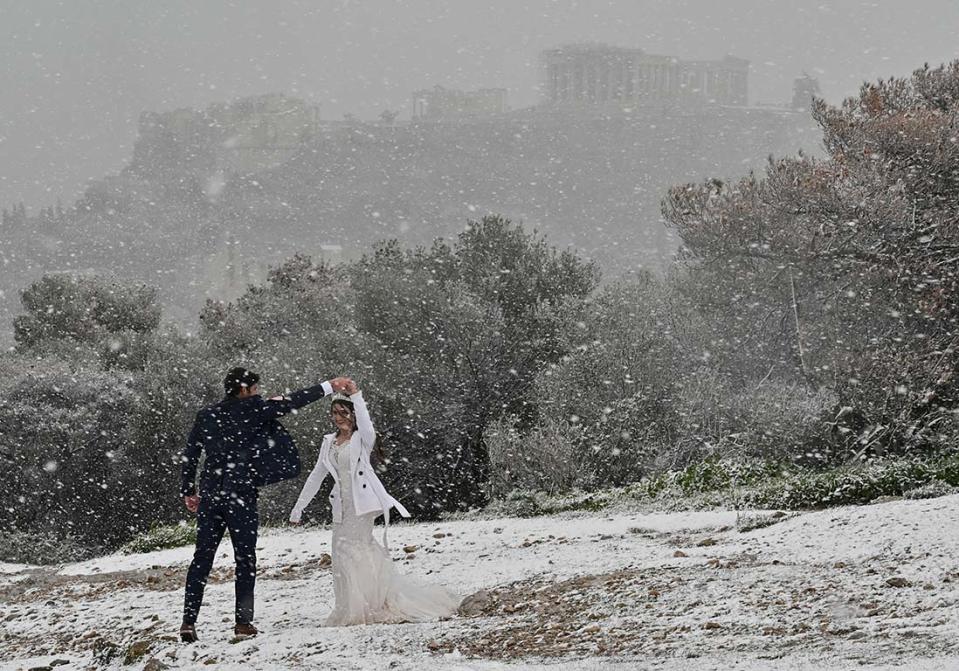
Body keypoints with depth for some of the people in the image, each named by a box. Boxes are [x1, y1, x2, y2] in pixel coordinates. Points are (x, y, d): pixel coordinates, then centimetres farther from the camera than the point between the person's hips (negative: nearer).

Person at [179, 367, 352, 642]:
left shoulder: (206, 415, 10)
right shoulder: (253, 410, -4)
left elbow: (189, 455, 11)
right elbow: (292, 402, -2)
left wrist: (187, 491, 20)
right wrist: (329, 387, 4)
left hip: (209, 496, 4)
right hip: (241, 496, -4)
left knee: (202, 558, 7)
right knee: (245, 560, 4)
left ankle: (189, 621, 0)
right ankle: (243, 622, 1)